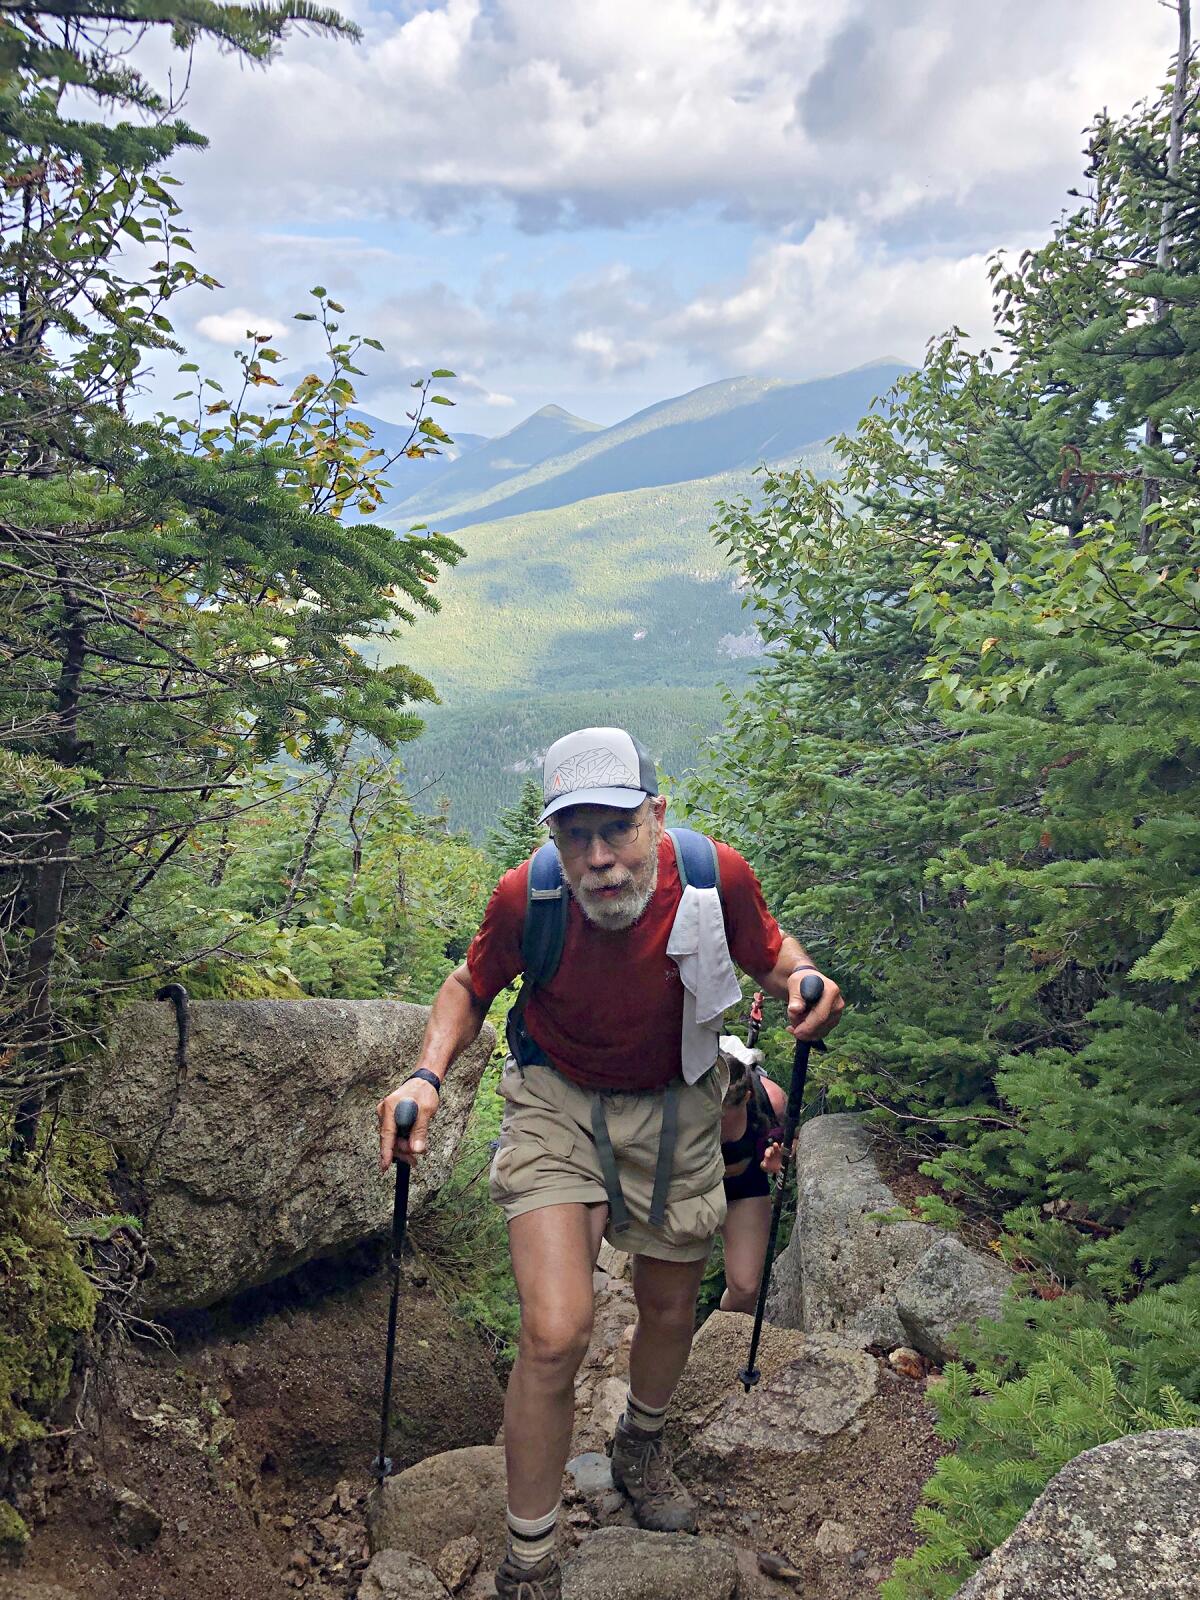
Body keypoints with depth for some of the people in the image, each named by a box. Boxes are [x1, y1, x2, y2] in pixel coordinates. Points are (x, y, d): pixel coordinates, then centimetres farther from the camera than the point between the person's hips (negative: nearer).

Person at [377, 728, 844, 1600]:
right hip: (558, 1107, -2)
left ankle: (641, 1445, 55)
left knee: (670, 1311, 20)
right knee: (556, 1334, -15)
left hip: (675, 1111, 2)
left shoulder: (716, 876, -25)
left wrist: (805, 981, -26)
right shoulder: (526, 895, -26)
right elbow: (471, 986, -5)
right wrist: (427, 1075, -22)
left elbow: (771, 950, -3)